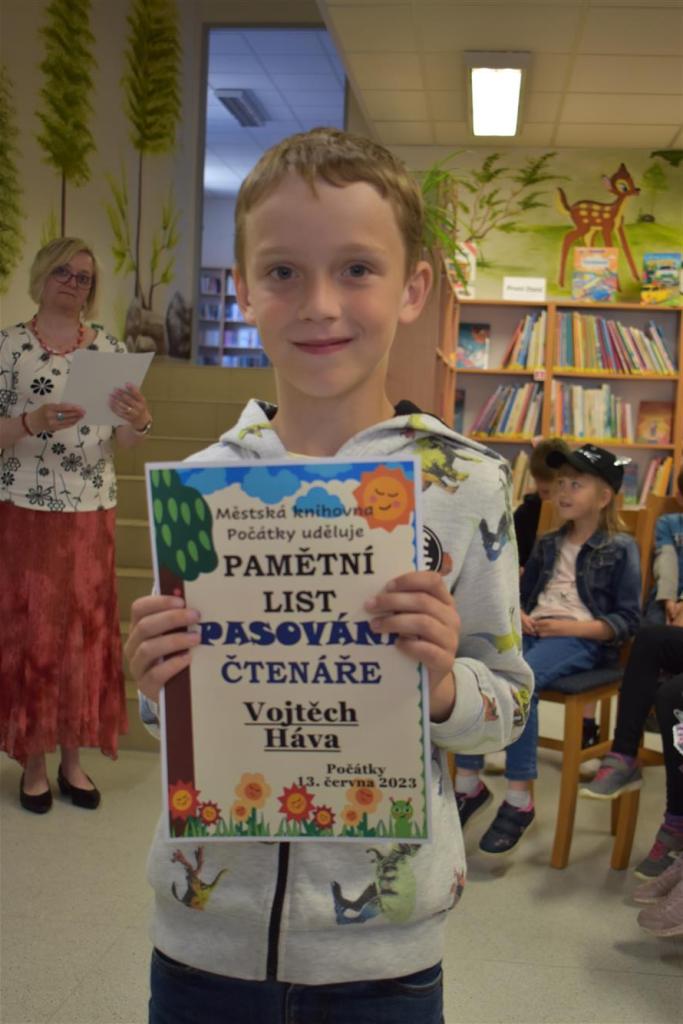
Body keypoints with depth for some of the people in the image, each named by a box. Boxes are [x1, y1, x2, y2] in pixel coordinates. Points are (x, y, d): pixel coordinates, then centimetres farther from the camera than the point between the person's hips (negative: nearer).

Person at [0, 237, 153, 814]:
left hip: (91, 512, 3)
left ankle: (74, 759, 19)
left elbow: (123, 442, 5)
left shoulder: (111, 348, 7)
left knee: (87, 630, 6)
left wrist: (139, 423, -17)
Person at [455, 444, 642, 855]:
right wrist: (517, 615, 3)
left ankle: (520, 801, -27)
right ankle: (469, 783, -17)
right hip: (533, 630, 6)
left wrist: (571, 626, -15)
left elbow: (628, 619, -1)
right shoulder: (548, 544, 23)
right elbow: (523, 592, 28)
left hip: (582, 638, -6)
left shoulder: (621, 549, 4)